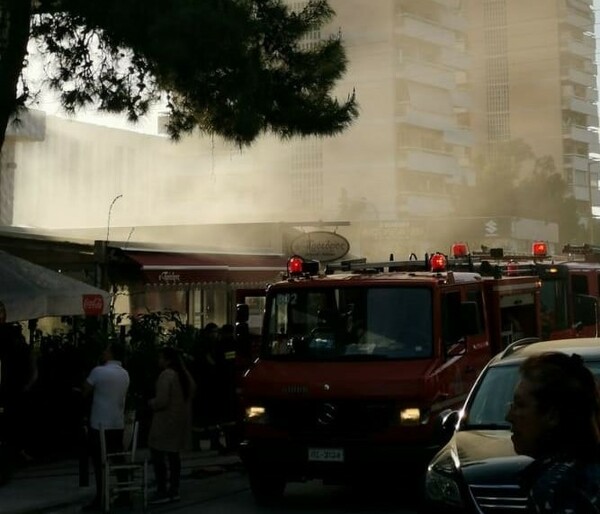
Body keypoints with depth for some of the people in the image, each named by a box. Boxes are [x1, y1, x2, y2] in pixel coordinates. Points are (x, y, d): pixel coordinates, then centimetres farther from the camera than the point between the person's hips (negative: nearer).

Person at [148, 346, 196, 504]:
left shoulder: (166, 375, -17)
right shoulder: (185, 374, 11)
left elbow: (161, 401, -22)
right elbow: (192, 392, 20)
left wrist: (150, 403, -3)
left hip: (165, 421, -9)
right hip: (180, 420, 9)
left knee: (158, 455, -5)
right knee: (174, 455, 13)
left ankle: (162, 492, -7)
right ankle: (174, 490, 16)